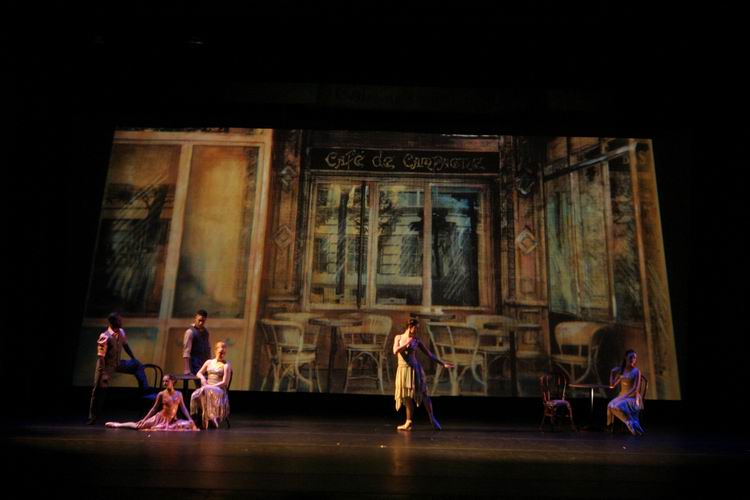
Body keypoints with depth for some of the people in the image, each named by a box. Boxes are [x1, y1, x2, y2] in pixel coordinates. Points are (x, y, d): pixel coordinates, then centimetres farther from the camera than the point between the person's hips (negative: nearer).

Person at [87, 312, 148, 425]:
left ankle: (144, 391, 13)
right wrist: (104, 374, -30)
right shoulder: (105, 337, -27)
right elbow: (101, 357, -27)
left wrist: (134, 358, 13)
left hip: (118, 364, 7)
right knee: (99, 391, 0)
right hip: (107, 366, -7)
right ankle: (92, 417, 13)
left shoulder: (121, 332, -5)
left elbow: (125, 345, 11)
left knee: (138, 365, 7)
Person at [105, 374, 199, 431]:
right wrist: (144, 419, -2)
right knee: (139, 425, -4)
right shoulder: (161, 394, -6)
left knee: (189, 424, -23)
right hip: (161, 418, -1)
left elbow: (183, 408, 1)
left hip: (173, 420, 1)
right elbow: (154, 408, 1)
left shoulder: (179, 394, -1)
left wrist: (190, 420, -8)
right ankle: (117, 424, 11)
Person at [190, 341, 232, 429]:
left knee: (206, 391, -38)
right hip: (207, 388, 4)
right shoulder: (209, 362, 17)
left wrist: (211, 386, -14)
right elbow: (198, 373, 25)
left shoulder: (226, 365, 2)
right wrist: (202, 377, 2)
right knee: (196, 395, -31)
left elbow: (224, 383, -6)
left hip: (220, 389, -4)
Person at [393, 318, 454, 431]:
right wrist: (407, 343, -13)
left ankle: (432, 418, 10)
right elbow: (395, 351, -9)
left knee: (423, 393, -1)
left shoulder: (416, 340, 1)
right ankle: (409, 421, 14)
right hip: (402, 369, 1)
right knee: (407, 396, 5)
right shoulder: (398, 337, 5)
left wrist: (443, 364, 0)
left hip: (414, 369, -1)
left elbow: (429, 354, 4)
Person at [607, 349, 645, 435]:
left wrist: (624, 396, -20)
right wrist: (612, 373, 6)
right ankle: (631, 424, -23)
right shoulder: (621, 370, 12)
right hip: (622, 397, 5)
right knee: (611, 405, -27)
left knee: (618, 406, -34)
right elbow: (612, 385, 14)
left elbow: (635, 389, -12)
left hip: (632, 398, -5)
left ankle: (632, 424, -22)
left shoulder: (636, 371, -4)